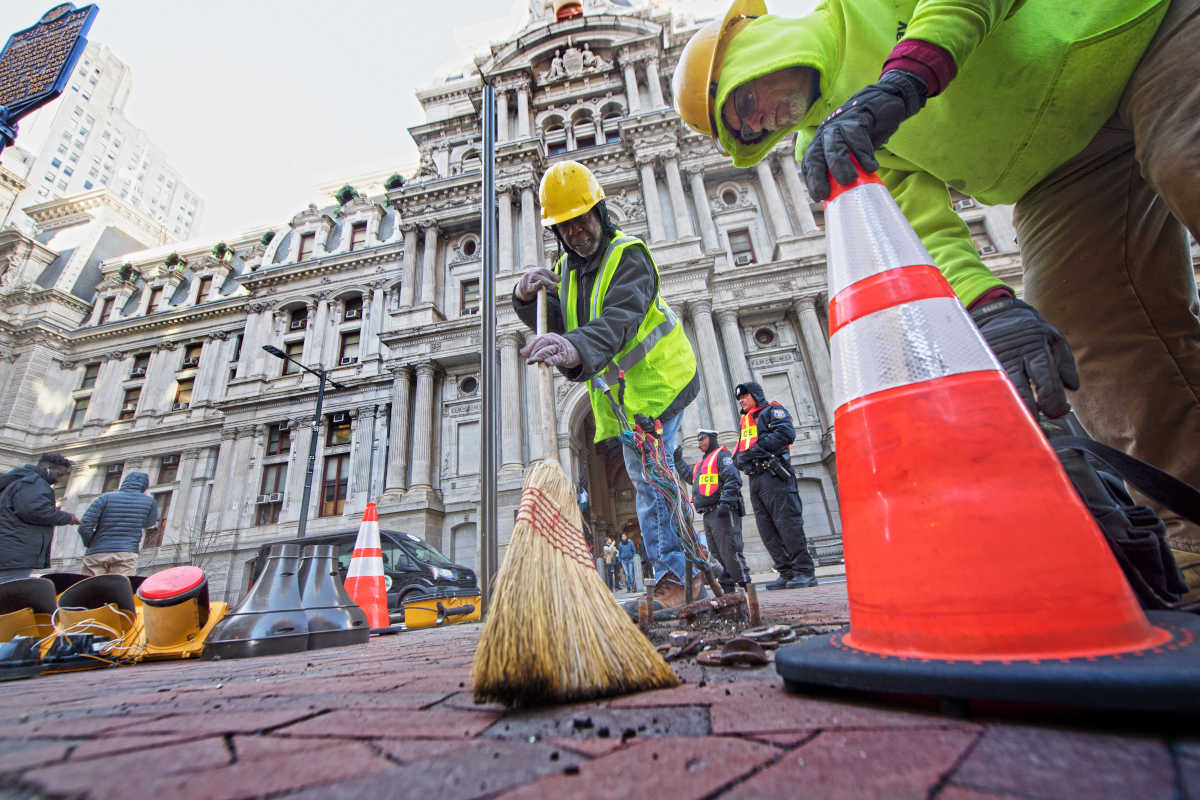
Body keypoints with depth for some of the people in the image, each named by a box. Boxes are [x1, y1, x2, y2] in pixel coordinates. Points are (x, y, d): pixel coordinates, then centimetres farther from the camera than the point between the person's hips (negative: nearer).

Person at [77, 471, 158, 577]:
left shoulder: (106, 498, 5)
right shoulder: (149, 501, 5)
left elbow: (84, 527, -1)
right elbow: (150, 523, 24)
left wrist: (91, 545, 15)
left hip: (96, 555, 2)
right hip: (126, 554, -2)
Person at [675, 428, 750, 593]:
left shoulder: (721, 455, -4)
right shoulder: (702, 461, 24)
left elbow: (733, 479, -15)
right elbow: (688, 475, 33)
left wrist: (725, 502, -25)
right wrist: (679, 460, 27)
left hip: (722, 512, -9)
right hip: (709, 514, 9)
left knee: (729, 549, -11)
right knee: (718, 552, 12)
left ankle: (744, 584, -5)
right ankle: (727, 585, 18)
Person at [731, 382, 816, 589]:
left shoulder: (772, 410, 5)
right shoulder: (745, 421, 28)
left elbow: (787, 433, -12)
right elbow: (741, 450, 25)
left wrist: (759, 446, -16)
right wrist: (739, 457, 2)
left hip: (774, 475, -8)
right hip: (755, 479, 8)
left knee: (787, 523, -10)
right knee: (767, 530, 4)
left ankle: (805, 572, -3)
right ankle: (786, 573, 9)